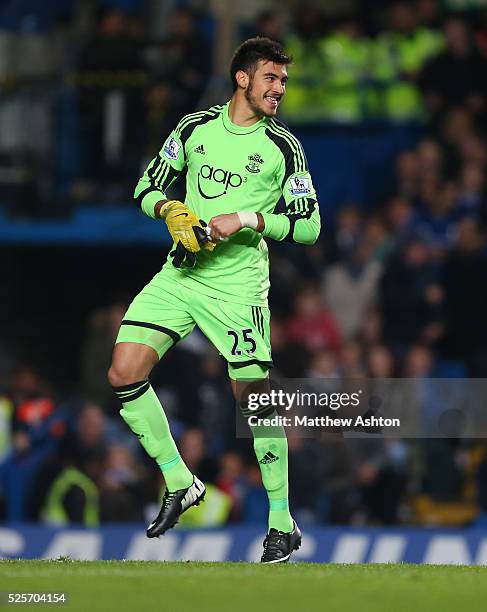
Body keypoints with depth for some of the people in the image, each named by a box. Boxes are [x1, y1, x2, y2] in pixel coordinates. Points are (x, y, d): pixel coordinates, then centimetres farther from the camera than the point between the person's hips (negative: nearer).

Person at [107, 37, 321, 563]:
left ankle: (282, 525, 5)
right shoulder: (195, 128, 7)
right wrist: (169, 210, -7)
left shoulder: (282, 146, -1)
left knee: (254, 399, -8)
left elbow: (308, 224, -2)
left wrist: (246, 219, -15)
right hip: (180, 276, 4)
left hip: (237, 285, -4)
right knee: (124, 375, -8)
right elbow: (148, 186, 14)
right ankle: (179, 483, 8)